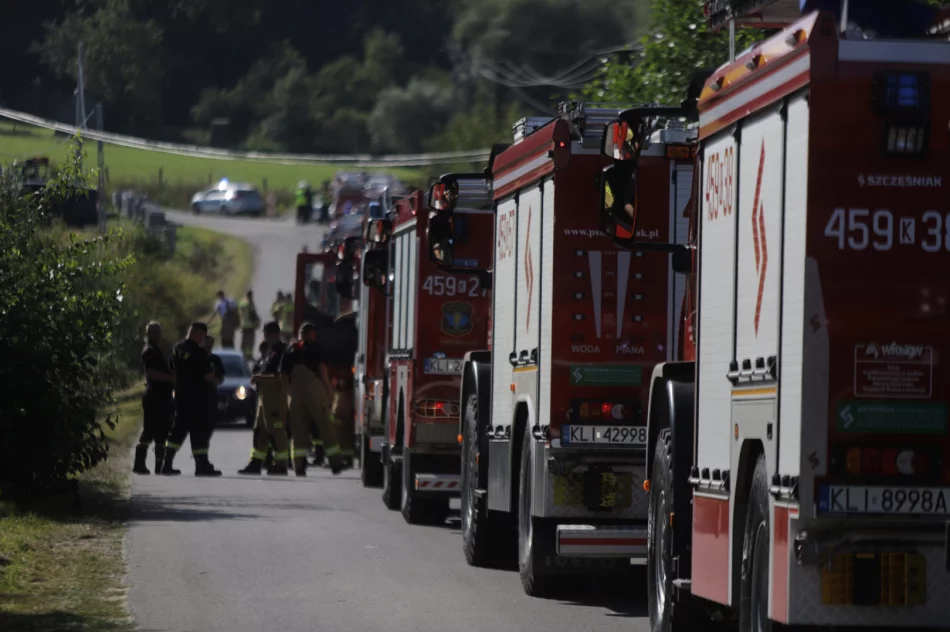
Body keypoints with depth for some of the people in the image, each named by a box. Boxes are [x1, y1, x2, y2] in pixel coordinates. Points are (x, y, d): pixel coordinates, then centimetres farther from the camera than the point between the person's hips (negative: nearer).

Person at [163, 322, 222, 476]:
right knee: (199, 429, -2)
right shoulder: (199, 352, -17)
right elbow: (209, 376, -16)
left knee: (179, 429, 13)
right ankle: (202, 465, -1)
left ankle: (167, 464, 11)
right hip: (195, 397, -8)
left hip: (180, 394, 8)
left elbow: (173, 370, 17)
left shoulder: (177, 348, 7)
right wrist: (213, 376, 4)